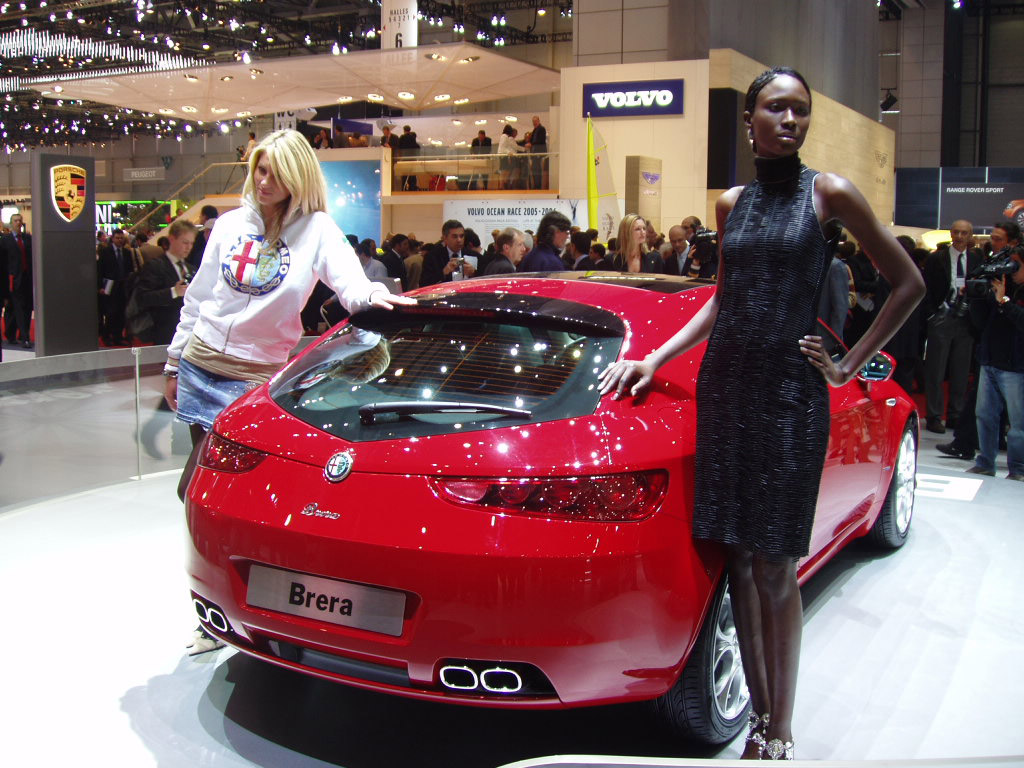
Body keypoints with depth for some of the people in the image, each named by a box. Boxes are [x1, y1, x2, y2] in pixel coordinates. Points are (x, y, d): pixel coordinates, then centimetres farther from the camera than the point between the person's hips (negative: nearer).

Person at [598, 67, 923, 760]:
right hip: (725, 386, 5)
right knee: (738, 559, 6)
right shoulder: (732, 203, 13)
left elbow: (908, 283, 4)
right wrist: (653, 360, 12)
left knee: (777, 567, -2)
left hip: (790, 392, -4)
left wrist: (848, 365, 1)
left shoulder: (829, 193, 0)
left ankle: (781, 733, 11)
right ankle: (759, 716, 19)